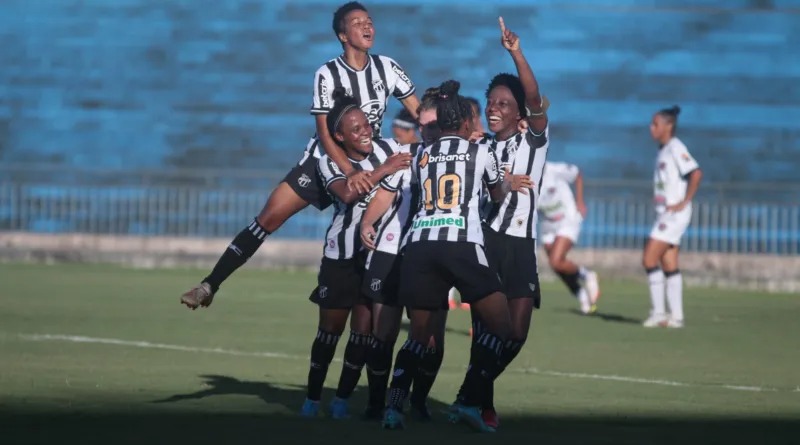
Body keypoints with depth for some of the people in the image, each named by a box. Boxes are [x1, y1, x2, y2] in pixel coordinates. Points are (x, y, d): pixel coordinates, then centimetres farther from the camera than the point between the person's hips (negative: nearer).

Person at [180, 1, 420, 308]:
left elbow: (421, 114, 2)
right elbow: (325, 133, -21)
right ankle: (210, 285, -7)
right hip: (325, 160, -3)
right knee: (270, 218, -10)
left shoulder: (387, 68, -4)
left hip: (368, 164, 3)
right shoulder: (328, 75, -15)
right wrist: (349, 173, -35)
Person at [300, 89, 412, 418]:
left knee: (364, 329, -2)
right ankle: (312, 397, 15)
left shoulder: (388, 149, -1)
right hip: (342, 256, -1)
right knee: (330, 328, 3)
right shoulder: (329, 163, -5)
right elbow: (347, 193, -24)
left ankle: (343, 398, 8)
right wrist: (382, 171, -26)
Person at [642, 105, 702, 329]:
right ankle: (676, 316, 9)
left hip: (674, 214, -9)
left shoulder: (675, 148, -12)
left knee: (649, 259, -12)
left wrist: (685, 202, -19)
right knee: (669, 266, 8)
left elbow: (696, 173, -23)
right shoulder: (663, 151, 15)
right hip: (664, 214, 9)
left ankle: (658, 312, -7)